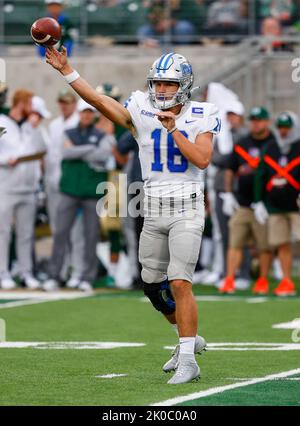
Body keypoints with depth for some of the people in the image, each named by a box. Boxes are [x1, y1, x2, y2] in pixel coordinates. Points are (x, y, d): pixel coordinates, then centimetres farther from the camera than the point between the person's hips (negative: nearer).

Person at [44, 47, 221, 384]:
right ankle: (189, 339, 32)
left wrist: (173, 129, -20)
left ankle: (187, 361, -12)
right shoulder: (142, 113, 1)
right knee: (153, 285, 11)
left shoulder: (200, 117, -4)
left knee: (179, 283, -15)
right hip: (153, 211, 5)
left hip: (186, 209, -5)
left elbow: (202, 159, -17)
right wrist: (66, 70, -16)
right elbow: (99, 101, -8)